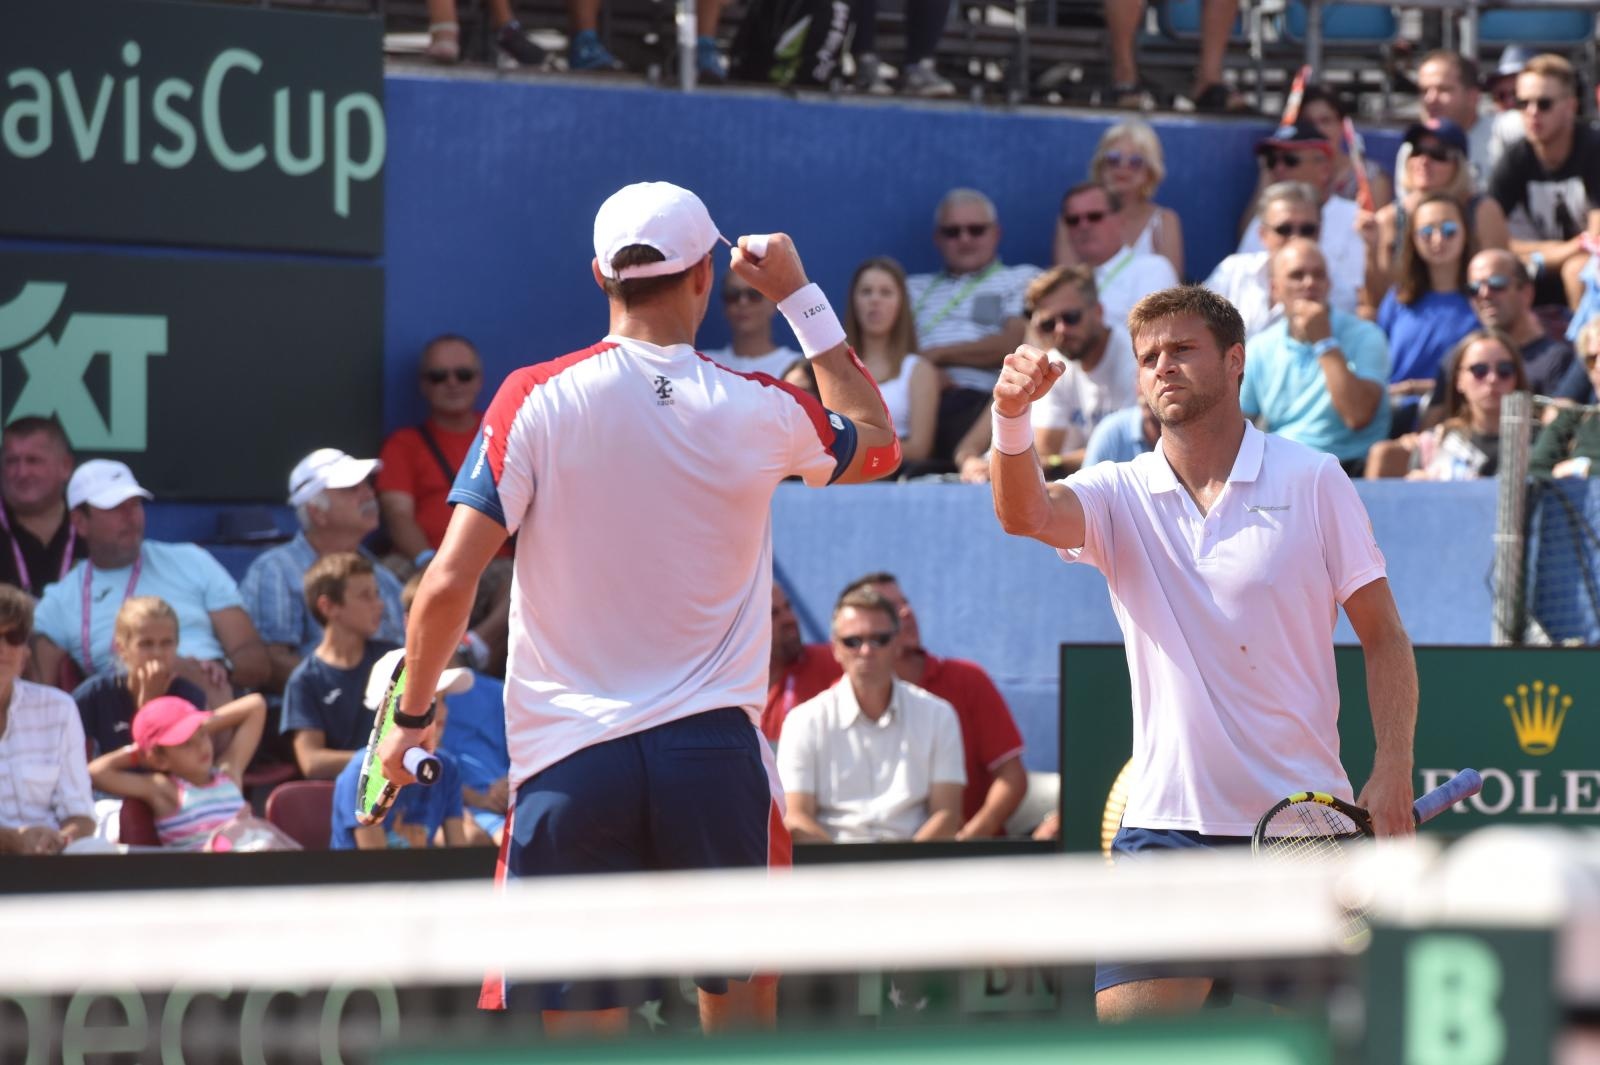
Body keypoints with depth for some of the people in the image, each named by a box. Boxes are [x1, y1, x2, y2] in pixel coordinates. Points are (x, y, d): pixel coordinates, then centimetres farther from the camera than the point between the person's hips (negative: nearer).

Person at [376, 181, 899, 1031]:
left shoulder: (535, 399, -4)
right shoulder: (758, 415, 0)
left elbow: (448, 584, -7)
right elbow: (877, 441, 23)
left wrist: (410, 718, 8)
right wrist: (800, 297, 24)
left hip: (567, 761, -1)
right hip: (713, 752, 1)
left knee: (583, 1025, 0)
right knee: (739, 994, 16)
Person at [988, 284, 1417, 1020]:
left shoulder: (1313, 482, 0)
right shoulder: (1120, 496, 4)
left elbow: (1383, 637, 1)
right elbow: (1026, 513, -18)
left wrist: (1391, 773, -11)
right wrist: (1012, 417, -38)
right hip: (1166, 821, 1)